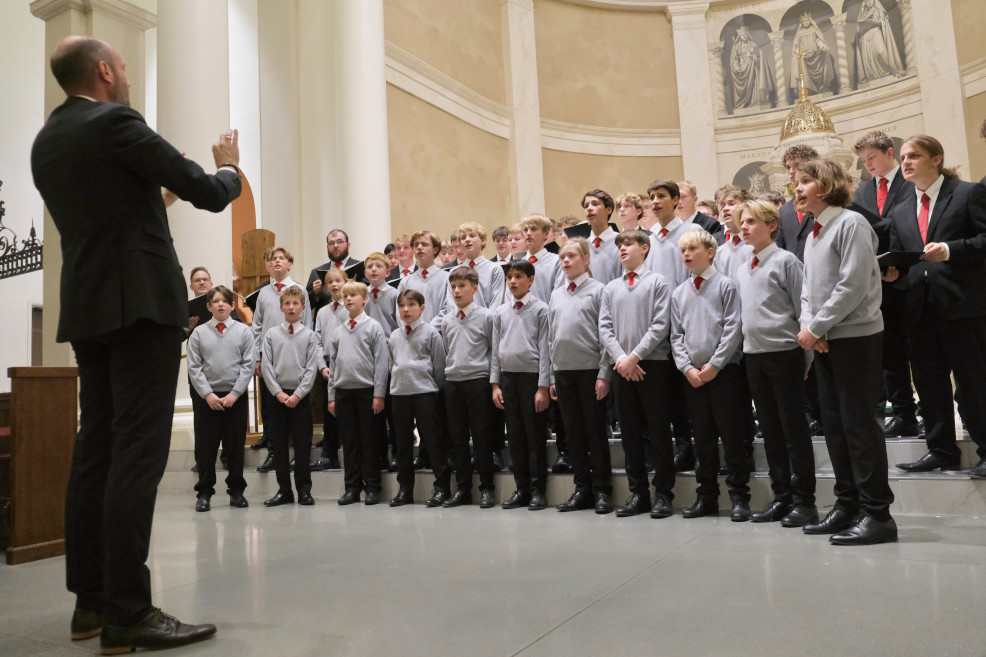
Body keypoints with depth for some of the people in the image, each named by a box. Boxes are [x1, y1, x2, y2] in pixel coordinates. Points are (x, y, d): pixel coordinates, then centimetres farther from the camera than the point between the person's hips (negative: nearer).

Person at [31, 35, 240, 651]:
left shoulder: (46, 141, 17)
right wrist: (228, 167, 12)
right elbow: (210, 194, -8)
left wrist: (157, 194, 28)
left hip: (87, 310, 9)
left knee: (96, 450, 10)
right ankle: (127, 612, -5)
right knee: (138, 454, -9)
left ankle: (92, 600, 17)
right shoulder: (115, 123, -8)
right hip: (142, 303, -8)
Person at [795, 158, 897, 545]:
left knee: (859, 422, -6)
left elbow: (853, 285, -18)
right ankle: (847, 506, 18)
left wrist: (816, 327, -14)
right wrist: (809, 326, -2)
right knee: (835, 424, 9)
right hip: (824, 341, 8)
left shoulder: (850, 223, -9)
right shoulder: (813, 234, 17)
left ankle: (877, 514, 2)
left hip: (856, 337, -8)